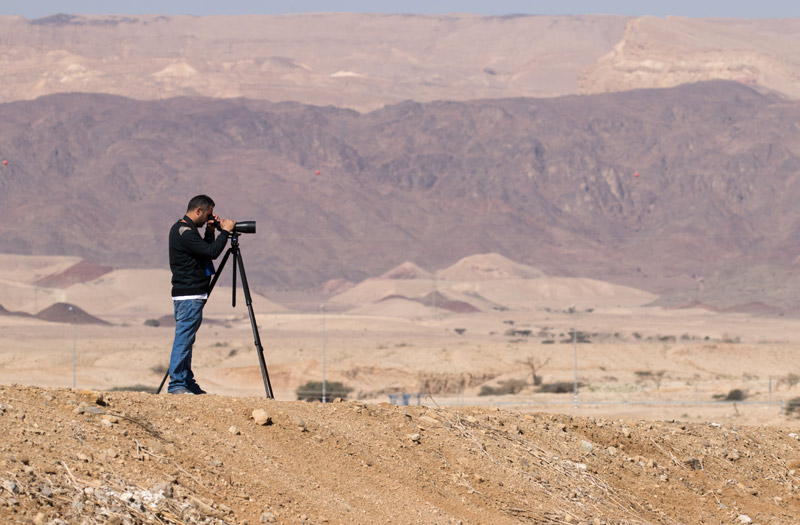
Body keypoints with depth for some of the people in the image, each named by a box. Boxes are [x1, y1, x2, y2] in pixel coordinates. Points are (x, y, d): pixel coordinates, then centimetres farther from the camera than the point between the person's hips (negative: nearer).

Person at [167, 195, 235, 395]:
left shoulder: (181, 229, 16)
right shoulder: (185, 232, -17)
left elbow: (205, 251, 23)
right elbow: (212, 252, -21)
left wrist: (210, 232, 11)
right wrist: (225, 231, -10)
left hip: (189, 294, 11)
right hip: (189, 295, -11)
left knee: (186, 340, 12)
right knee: (183, 339, -9)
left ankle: (187, 382, 17)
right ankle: (176, 384, -9)